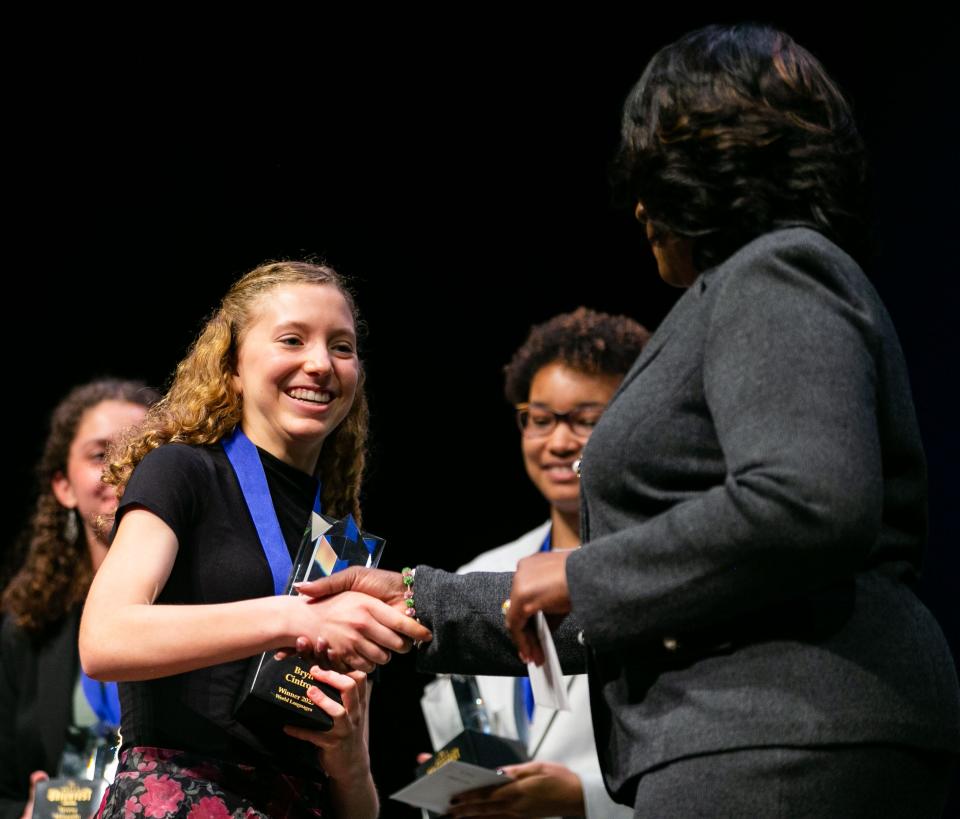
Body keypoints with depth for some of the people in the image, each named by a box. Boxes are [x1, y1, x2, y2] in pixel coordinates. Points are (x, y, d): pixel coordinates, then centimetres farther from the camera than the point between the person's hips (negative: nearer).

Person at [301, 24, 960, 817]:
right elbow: (645, 616, 27)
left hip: (779, 748, -10)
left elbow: (808, 507, -22)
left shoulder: (776, 276, -4)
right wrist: (424, 603, 30)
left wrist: (582, 576, -10)